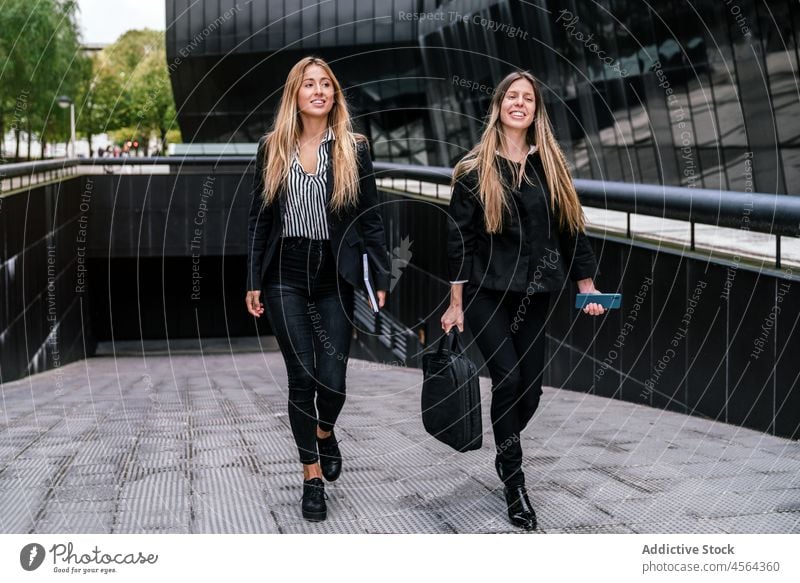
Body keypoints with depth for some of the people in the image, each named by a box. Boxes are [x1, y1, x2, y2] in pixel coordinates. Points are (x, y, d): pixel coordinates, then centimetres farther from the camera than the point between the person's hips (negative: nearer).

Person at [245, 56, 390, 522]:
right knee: (302, 377, 0)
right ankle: (312, 474, 15)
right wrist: (254, 283, 4)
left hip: (335, 278, 0)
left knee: (333, 378, -4)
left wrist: (381, 282, -3)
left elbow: (371, 219, 2)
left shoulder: (354, 148, 2)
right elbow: (259, 218, 8)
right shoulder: (272, 149, 5)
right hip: (286, 278, 1)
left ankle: (326, 432, 32)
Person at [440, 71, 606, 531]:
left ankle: (506, 455, 34)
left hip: (534, 295, 3)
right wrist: (456, 303, -5)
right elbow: (459, 238, -2)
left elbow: (571, 227, 10)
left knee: (530, 388, 5)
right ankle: (515, 484, 0)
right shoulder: (475, 170, 0)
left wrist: (587, 285, 5)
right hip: (487, 292, -3)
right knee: (508, 378, -14)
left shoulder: (551, 165, 7)